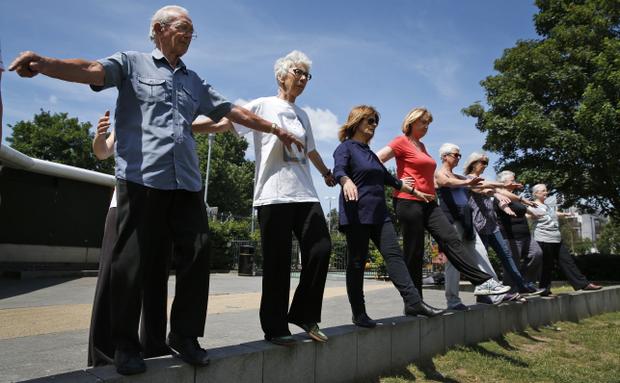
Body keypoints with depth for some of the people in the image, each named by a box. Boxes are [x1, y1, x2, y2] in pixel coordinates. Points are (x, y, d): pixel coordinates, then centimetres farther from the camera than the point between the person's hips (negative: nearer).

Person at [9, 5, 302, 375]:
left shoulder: (195, 82, 25)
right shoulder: (133, 63, 10)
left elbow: (233, 111, 27)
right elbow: (94, 70, -9)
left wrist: (275, 128, 28)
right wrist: (45, 63, -29)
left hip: (187, 182, 5)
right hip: (141, 178, -5)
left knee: (197, 257, 0)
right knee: (132, 262, -3)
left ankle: (185, 336, 15)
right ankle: (126, 345, 11)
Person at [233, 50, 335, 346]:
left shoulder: (302, 115, 22)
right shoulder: (262, 105, 4)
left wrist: (327, 173, 47)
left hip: (304, 194, 6)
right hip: (273, 196, -6)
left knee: (321, 250, -2)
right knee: (277, 263, -3)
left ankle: (303, 315, 15)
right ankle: (274, 328, 11)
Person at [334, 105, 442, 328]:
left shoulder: (370, 153, 24)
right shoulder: (346, 147, 0)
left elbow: (388, 178, 32)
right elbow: (338, 170, -20)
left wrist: (414, 191, 37)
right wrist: (347, 182, -43)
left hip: (379, 213, 8)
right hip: (356, 214, -7)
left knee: (394, 254, -4)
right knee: (357, 262, -3)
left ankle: (413, 302, -6)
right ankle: (359, 314, 4)